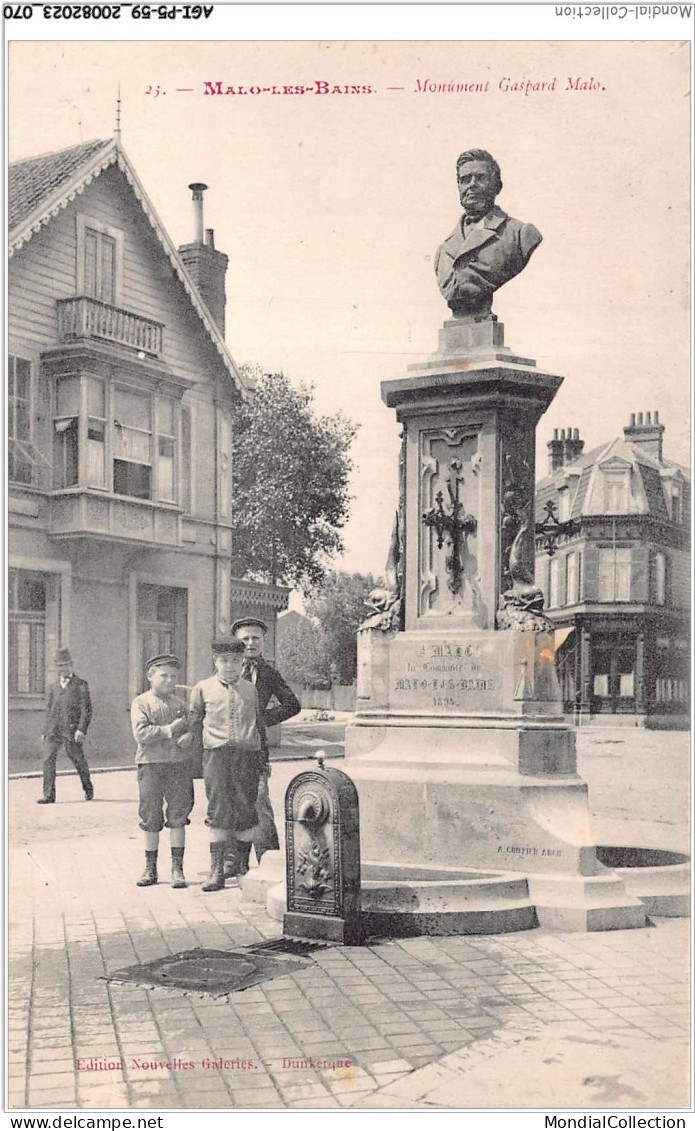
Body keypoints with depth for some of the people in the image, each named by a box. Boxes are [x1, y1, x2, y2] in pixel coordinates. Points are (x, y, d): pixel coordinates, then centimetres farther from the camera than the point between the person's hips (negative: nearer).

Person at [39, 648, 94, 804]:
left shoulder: (81, 685, 1)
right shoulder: (53, 687, 17)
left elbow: (86, 709, -5)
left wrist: (81, 729, -15)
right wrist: (46, 731, 15)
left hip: (71, 731, -4)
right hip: (53, 731, 4)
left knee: (78, 760, 6)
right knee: (48, 760, -9)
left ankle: (88, 789, 27)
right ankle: (49, 795, -8)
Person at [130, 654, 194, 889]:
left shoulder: (181, 704, 12)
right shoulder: (141, 703, 1)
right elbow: (141, 734, -12)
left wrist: (188, 737, -11)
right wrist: (168, 730, -13)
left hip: (180, 765, 2)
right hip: (151, 764, -2)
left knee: (178, 817, 0)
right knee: (150, 819, 6)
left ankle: (177, 868, 7)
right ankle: (150, 869, 18)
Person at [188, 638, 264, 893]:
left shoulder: (250, 689, 11)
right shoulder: (203, 688, 7)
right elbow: (194, 721, 17)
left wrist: (261, 757, 17)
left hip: (247, 755, 2)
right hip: (216, 755, -1)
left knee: (246, 811, 3)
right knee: (218, 811, -4)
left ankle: (244, 868, 14)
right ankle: (216, 870, 1)